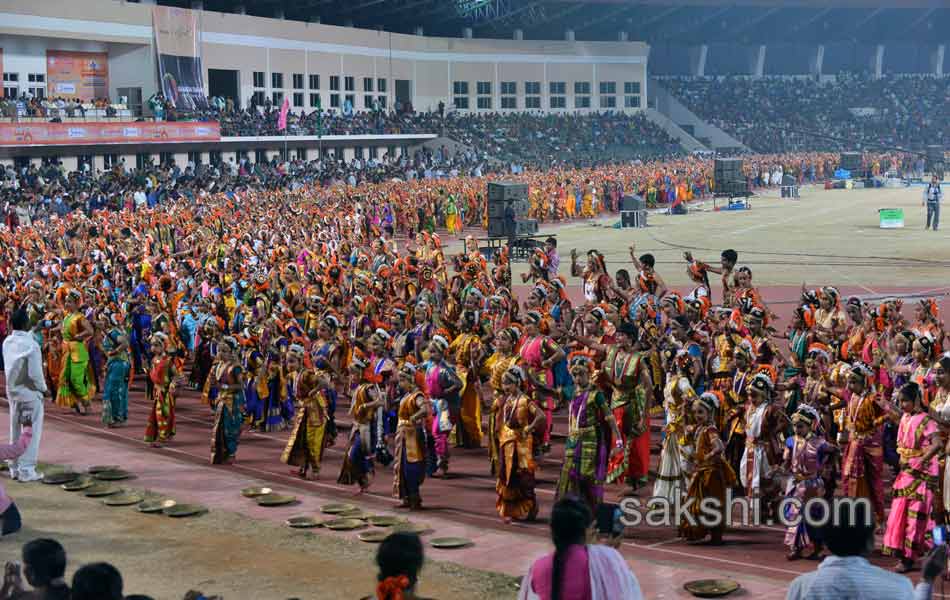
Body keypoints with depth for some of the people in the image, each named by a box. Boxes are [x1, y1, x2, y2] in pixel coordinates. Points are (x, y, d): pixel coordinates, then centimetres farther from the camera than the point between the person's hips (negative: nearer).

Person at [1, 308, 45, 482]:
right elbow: (35, 373, -19)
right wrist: (43, 388, -2)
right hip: (30, 392, -7)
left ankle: (14, 468, 22)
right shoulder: (31, 345, -21)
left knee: (15, 430, 15)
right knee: (31, 432, 1)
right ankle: (26, 470, 3)